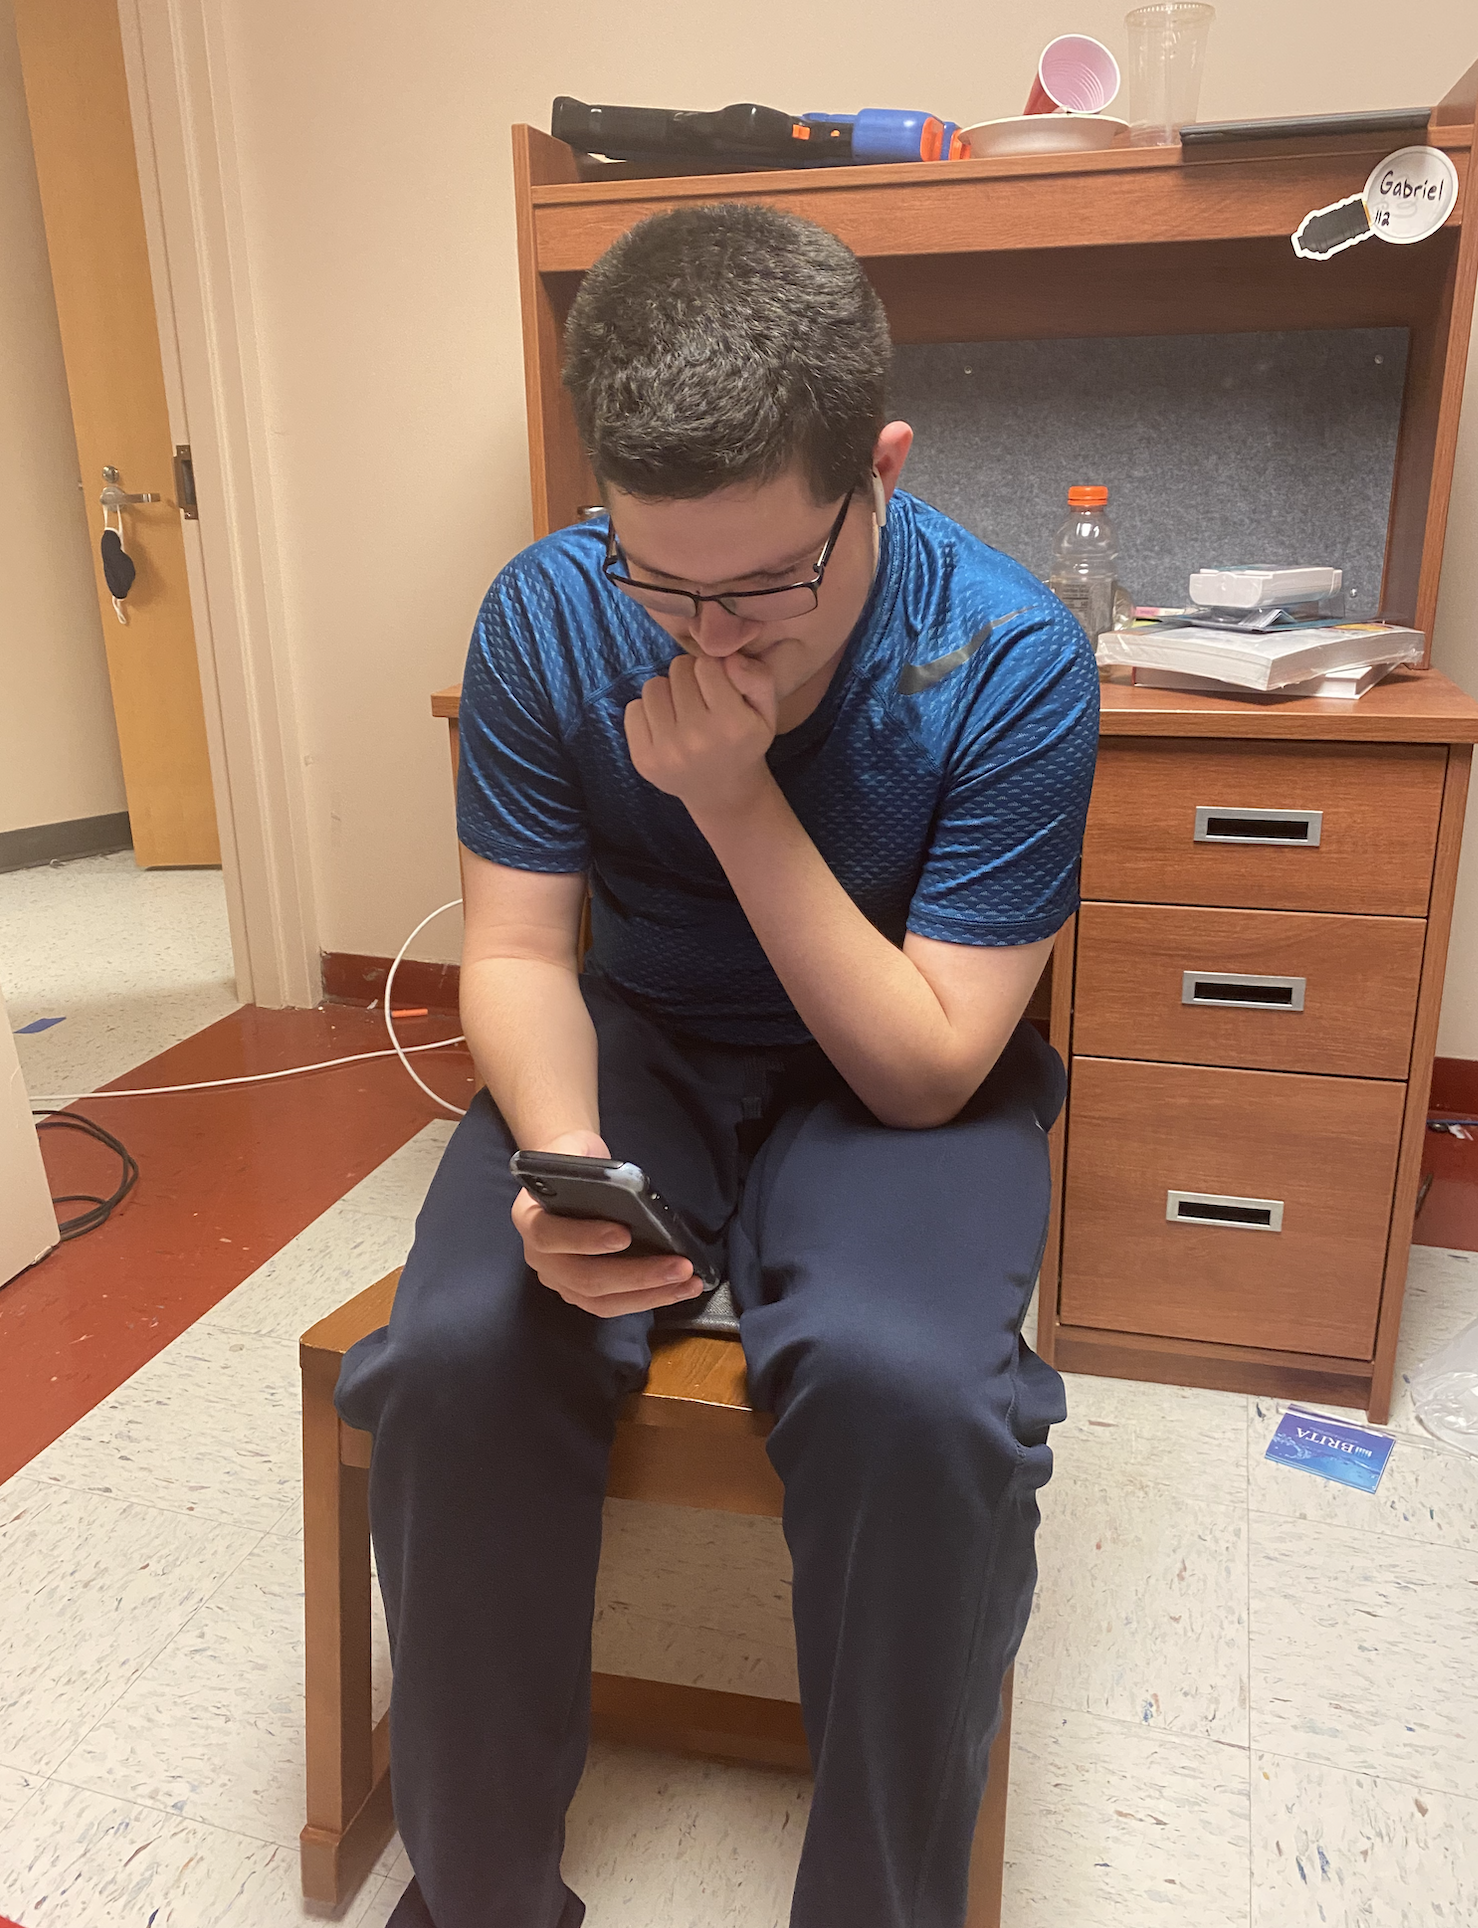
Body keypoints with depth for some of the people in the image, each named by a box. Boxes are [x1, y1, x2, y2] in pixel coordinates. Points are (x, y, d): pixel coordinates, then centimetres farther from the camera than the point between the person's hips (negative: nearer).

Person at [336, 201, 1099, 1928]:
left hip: (892, 1082, -1)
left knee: (908, 1388, -33)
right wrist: (566, 1164, -27)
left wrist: (736, 797, -28)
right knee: (460, 1350, -26)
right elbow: (517, 955, -7)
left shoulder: (1012, 662, -19)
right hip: (643, 1043, 2)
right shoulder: (548, 616, -11)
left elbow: (923, 1069, -18)